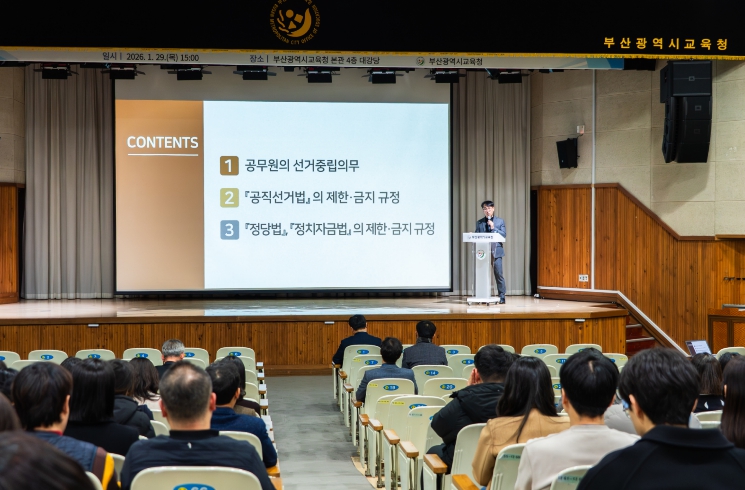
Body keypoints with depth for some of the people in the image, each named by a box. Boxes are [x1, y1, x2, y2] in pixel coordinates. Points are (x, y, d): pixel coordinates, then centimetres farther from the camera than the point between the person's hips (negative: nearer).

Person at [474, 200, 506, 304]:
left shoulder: (500, 221, 9)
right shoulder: (479, 223, 12)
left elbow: (504, 235, 0)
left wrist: (494, 228, -11)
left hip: (496, 251, -1)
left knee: (499, 274, -5)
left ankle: (502, 296, 1)